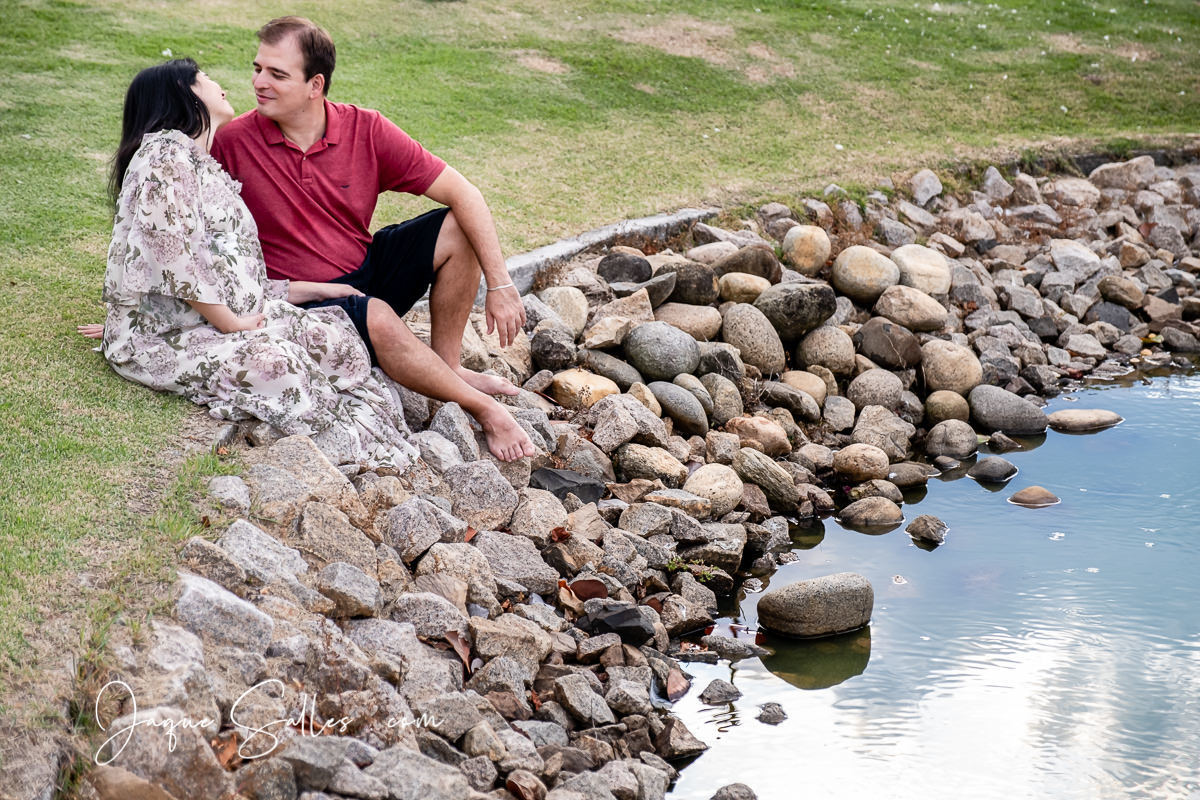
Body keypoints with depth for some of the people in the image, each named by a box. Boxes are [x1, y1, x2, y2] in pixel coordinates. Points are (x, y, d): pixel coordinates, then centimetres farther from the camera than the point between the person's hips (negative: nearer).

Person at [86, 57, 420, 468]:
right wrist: (229, 323, -16)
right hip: (161, 336, -9)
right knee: (278, 364, -33)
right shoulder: (166, 153, -7)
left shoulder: (208, 169, 24)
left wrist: (317, 290, 16)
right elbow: (175, 256, -19)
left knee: (333, 335, -14)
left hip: (221, 320, 9)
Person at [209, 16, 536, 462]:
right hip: (299, 301, -4)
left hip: (367, 267, 5)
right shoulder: (232, 144, -14)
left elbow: (462, 193, -9)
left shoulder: (367, 132, -9)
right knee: (376, 317, -34)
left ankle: (446, 367, 1)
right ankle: (480, 408, -16)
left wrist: (500, 285, -13)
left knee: (456, 230, -12)